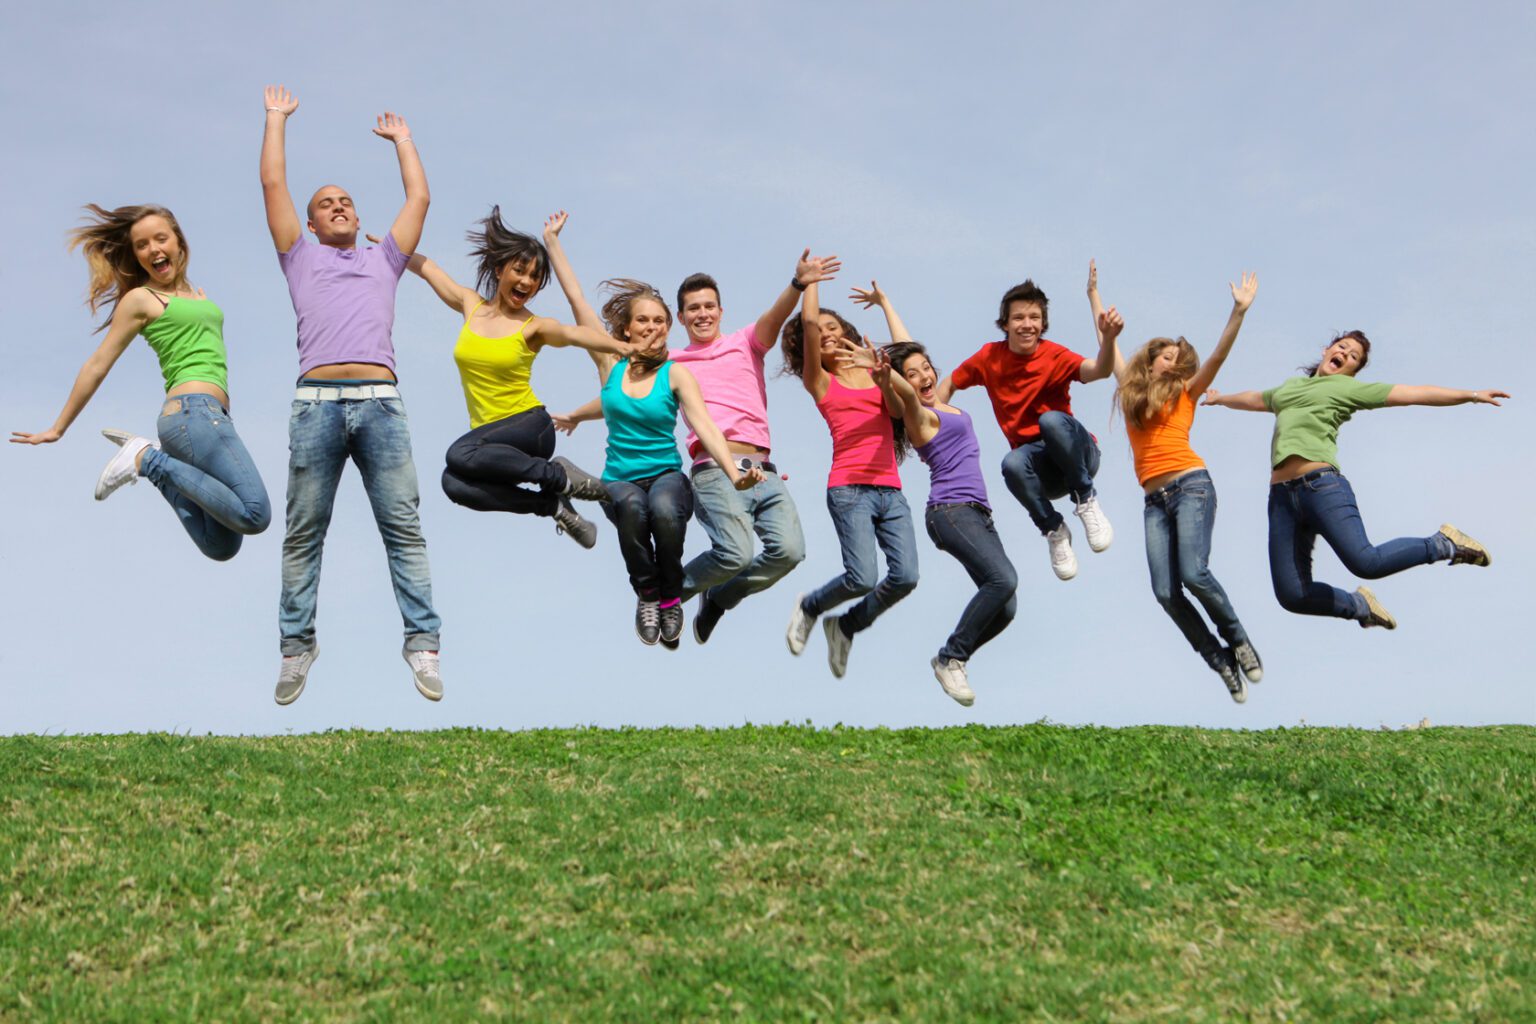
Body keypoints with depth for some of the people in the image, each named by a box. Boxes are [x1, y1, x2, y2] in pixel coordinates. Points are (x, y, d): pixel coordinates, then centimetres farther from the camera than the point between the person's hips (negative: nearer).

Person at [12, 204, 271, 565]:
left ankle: (155, 463, 9)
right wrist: (58, 428, 12)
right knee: (255, 515, -21)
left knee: (222, 546, 1)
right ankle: (149, 459, -10)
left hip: (213, 416, 7)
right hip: (193, 410, -7)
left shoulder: (199, 295, 23)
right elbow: (97, 366, 8)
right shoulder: (140, 299, 4)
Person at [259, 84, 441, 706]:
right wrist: (277, 118, 28)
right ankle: (296, 645, 6)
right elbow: (273, 185, 19)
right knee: (303, 534, 0)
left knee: (403, 528, -4)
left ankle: (422, 643, -3)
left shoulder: (383, 260, 27)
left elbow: (419, 198, 27)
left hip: (380, 401, 1)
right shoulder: (301, 259, 22)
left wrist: (401, 138, 38)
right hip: (316, 401, -1)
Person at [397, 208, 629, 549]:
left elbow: (575, 332, -23)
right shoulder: (471, 306, 9)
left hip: (530, 427, -4)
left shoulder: (534, 328, -3)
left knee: (461, 454, -34)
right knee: (455, 484, -30)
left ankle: (561, 477, -15)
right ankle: (554, 505, -11)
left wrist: (620, 347, -40)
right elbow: (424, 267, 20)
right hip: (490, 436, 4)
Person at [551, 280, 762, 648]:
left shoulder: (675, 373, -2)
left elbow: (705, 426, -16)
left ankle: (671, 598, -11)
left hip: (667, 475, -1)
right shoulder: (610, 363, 5)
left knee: (664, 509, -38)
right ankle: (647, 596, -13)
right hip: (620, 479, 1)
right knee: (631, 506, -38)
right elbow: (576, 297, 8)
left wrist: (734, 474, -29)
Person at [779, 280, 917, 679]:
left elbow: (898, 409, -1)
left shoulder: (875, 374, 18)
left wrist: (886, 379, -18)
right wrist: (810, 279, 11)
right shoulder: (819, 381, 9)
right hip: (849, 488, -4)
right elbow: (808, 322, -2)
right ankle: (810, 607, 15)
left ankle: (846, 625, 15)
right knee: (863, 578, -19)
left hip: (891, 491, 4)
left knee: (905, 577, -13)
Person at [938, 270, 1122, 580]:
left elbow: (1099, 371, -32)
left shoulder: (1055, 357, -12)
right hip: (1041, 468, 2)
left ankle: (1087, 501, -17)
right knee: (1012, 464, -35)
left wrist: (1108, 338, -53)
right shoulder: (990, 357, -1)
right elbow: (949, 384, 14)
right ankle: (1054, 530, -11)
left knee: (1051, 420, -35)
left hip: (1077, 456, -2)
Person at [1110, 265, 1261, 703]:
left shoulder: (1184, 393, 11)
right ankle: (1223, 664, 1)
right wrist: (1094, 296, 32)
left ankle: (1239, 641, 1)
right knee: (1166, 593, -11)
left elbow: (1217, 356, 0)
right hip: (1154, 500, 3)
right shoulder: (1130, 391, 19)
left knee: (1193, 574, -22)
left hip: (1190, 486, -3)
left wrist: (1239, 311, -9)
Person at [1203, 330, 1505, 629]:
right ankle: (1360, 606, 20)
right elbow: (1254, 399, 50)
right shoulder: (1289, 386, 29)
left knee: (1365, 562, -22)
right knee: (1292, 595, -7)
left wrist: (1472, 395, -1)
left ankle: (1444, 544, 2)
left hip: (1322, 485, -5)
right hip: (1282, 496, 5)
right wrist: (1220, 399, 67)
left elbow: (1415, 393, 7)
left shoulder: (1350, 388, 13)